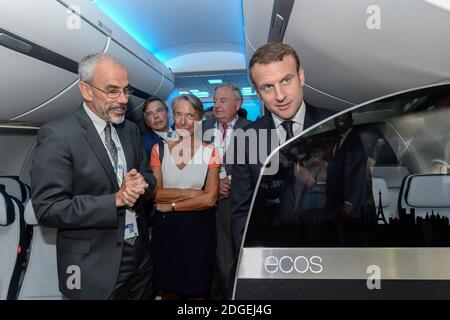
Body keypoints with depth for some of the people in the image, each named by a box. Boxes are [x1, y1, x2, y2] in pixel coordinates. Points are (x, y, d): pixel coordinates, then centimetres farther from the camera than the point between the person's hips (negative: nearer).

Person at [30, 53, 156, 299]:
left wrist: (140, 185, -12)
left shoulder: (130, 130, 5)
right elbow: (48, 209, -19)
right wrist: (115, 200, -22)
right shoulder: (57, 135, -15)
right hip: (94, 265, -6)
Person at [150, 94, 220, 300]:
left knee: (196, 290, 11)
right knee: (167, 290, 14)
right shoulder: (159, 150, 2)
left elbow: (210, 198, -11)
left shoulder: (210, 153, -3)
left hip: (199, 228, -1)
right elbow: (154, 193, -6)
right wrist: (191, 193, -14)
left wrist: (171, 205, -10)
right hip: (166, 227, 2)